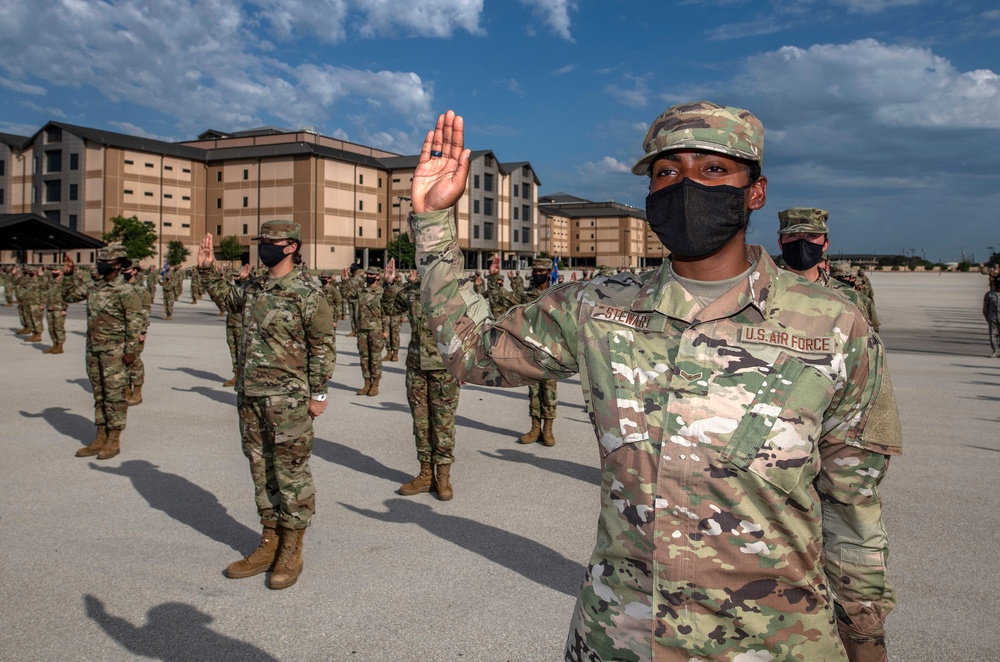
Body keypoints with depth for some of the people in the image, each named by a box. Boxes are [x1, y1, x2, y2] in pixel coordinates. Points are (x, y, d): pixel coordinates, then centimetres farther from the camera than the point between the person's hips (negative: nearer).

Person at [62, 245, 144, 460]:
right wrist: (68, 275, 6)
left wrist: (131, 351, -16)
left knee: (114, 395, -1)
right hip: (93, 351, 7)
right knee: (99, 395, 13)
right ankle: (100, 438, 21)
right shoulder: (93, 286, 9)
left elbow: (135, 322, -14)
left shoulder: (125, 291, -12)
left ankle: (114, 441, 7)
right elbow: (69, 296, 20)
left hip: (114, 352, -7)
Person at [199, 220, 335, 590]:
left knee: (290, 472, 1)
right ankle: (269, 544, 26)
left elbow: (323, 346, -12)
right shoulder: (254, 289, 11)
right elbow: (225, 296, 33)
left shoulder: (307, 292, -11)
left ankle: (291, 552, 13)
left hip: (288, 399, -8)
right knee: (262, 471, 14)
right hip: (250, 396, 8)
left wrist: (318, 393, -13)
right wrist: (207, 270, 19)